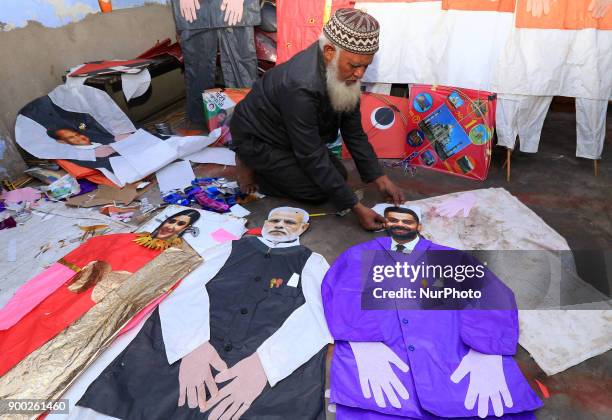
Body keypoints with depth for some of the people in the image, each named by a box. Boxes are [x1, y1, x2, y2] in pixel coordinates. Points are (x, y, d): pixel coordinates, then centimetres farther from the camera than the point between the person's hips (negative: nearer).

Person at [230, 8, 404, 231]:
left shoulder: (343, 72, -13)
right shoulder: (301, 86, -38)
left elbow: (354, 130, -4)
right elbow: (313, 158, -33)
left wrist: (380, 179, -8)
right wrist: (356, 207, -30)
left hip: (288, 137, 8)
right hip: (257, 140, -8)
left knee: (338, 175, 7)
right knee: (318, 191, -12)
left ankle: (273, 165, 16)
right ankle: (251, 167, 3)